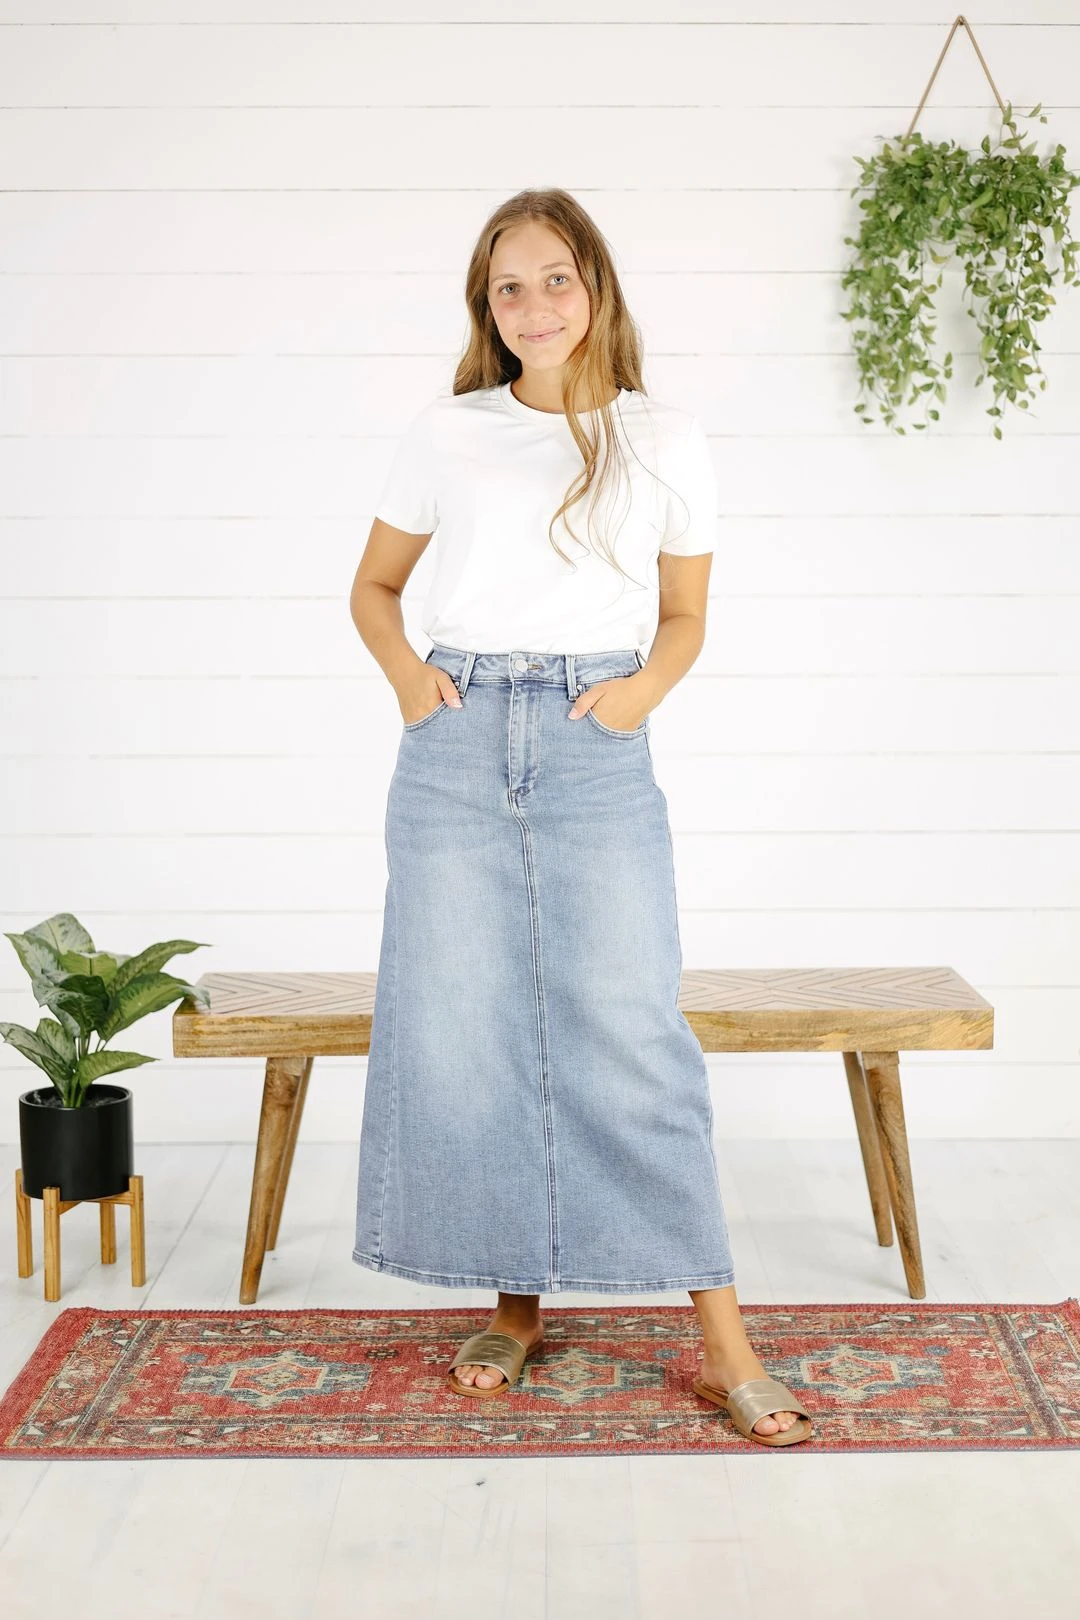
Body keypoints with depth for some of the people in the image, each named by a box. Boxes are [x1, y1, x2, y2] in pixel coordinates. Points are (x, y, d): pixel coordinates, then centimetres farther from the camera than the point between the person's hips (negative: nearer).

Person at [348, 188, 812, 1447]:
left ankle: (721, 1341, 0)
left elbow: (684, 616, 15)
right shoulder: (446, 433, 10)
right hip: (456, 746, 2)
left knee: (628, 1031, -7)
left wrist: (644, 688, -4)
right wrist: (406, 673, 0)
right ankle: (515, 1304, 19)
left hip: (595, 752, -2)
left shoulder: (665, 442, 8)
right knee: (458, 1033, 3)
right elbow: (372, 588, 19)